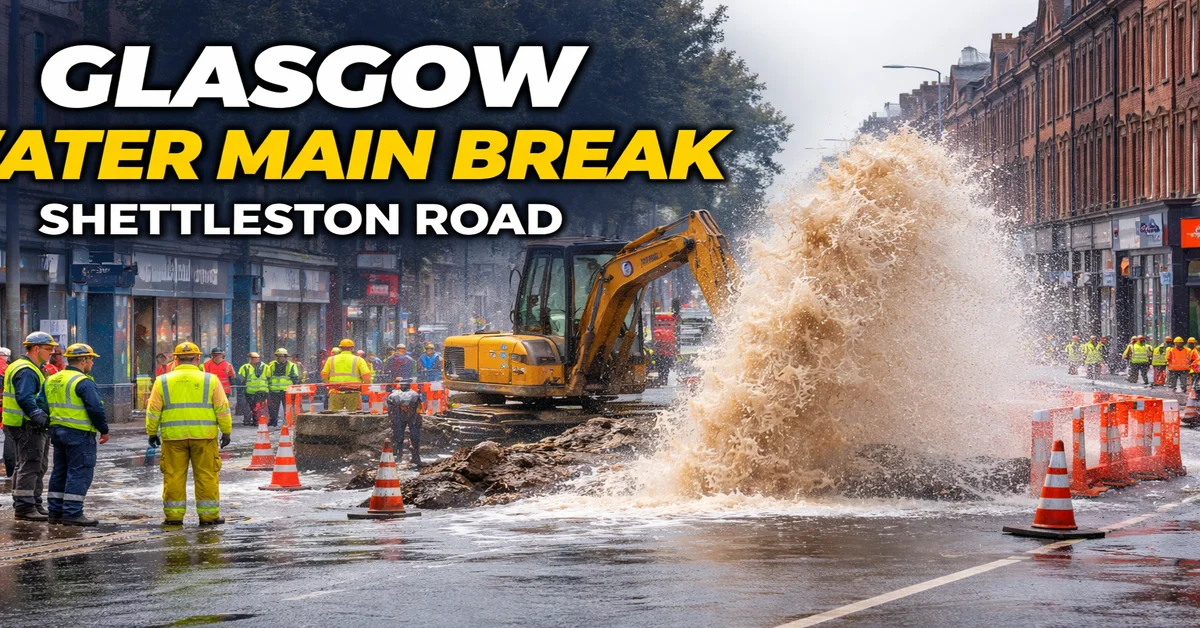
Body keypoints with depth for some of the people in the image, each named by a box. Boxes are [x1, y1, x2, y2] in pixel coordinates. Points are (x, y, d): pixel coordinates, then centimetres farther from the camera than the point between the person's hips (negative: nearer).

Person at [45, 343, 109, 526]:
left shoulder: (52, 380, 12)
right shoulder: (84, 382, -14)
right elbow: (95, 408, -18)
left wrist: (52, 428, 20)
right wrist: (104, 430, -7)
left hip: (57, 430, 8)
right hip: (79, 434, -8)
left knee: (60, 471, 15)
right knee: (79, 473, -4)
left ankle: (55, 511, 18)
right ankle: (72, 513, -7)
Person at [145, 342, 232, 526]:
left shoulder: (163, 381, 4)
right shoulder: (210, 380, 2)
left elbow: (153, 410, 6)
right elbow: (222, 409, 3)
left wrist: (152, 433, 15)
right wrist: (227, 431, 11)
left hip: (173, 437, 1)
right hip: (203, 436, -1)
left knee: (174, 476, 6)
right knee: (206, 476, 5)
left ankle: (174, 515, 7)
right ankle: (208, 515, 7)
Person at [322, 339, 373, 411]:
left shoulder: (331, 359, 11)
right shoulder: (358, 360, 4)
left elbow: (324, 375, 9)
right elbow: (366, 376, -5)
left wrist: (330, 385, 23)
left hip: (335, 392, 2)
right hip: (353, 393, -2)